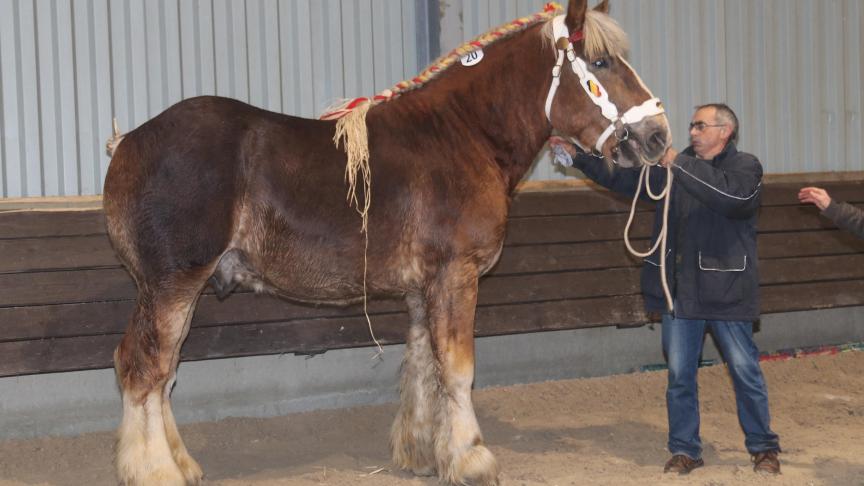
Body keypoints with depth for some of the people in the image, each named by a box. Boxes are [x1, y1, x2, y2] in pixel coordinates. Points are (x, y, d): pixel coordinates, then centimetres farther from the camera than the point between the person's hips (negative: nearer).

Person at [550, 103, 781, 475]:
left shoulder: (745, 167, -5)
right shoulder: (674, 168, 12)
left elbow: (733, 195, -27)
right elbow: (623, 178, 14)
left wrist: (678, 163, -25)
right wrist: (578, 157, 5)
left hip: (727, 290, -5)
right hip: (681, 291, 5)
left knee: (745, 372, 4)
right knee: (679, 375, 8)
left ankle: (764, 448, 17)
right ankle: (685, 450, 18)